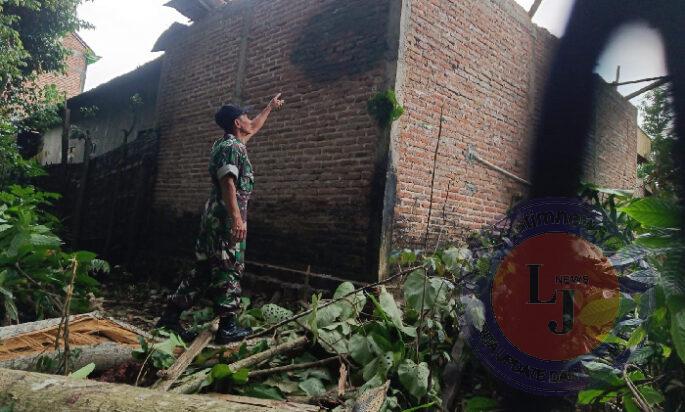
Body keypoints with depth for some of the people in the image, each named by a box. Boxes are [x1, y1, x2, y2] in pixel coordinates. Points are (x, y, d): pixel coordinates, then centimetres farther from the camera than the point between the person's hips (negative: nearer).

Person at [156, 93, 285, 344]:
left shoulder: (232, 143, 19)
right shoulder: (230, 147, -11)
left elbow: (254, 127, 38)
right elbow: (228, 183, -23)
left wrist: (270, 107, 49)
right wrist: (237, 218, -30)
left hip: (216, 217, 10)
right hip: (226, 218, -10)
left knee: (204, 268, 12)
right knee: (228, 270, -5)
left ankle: (171, 314, 15)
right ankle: (227, 327, 2)